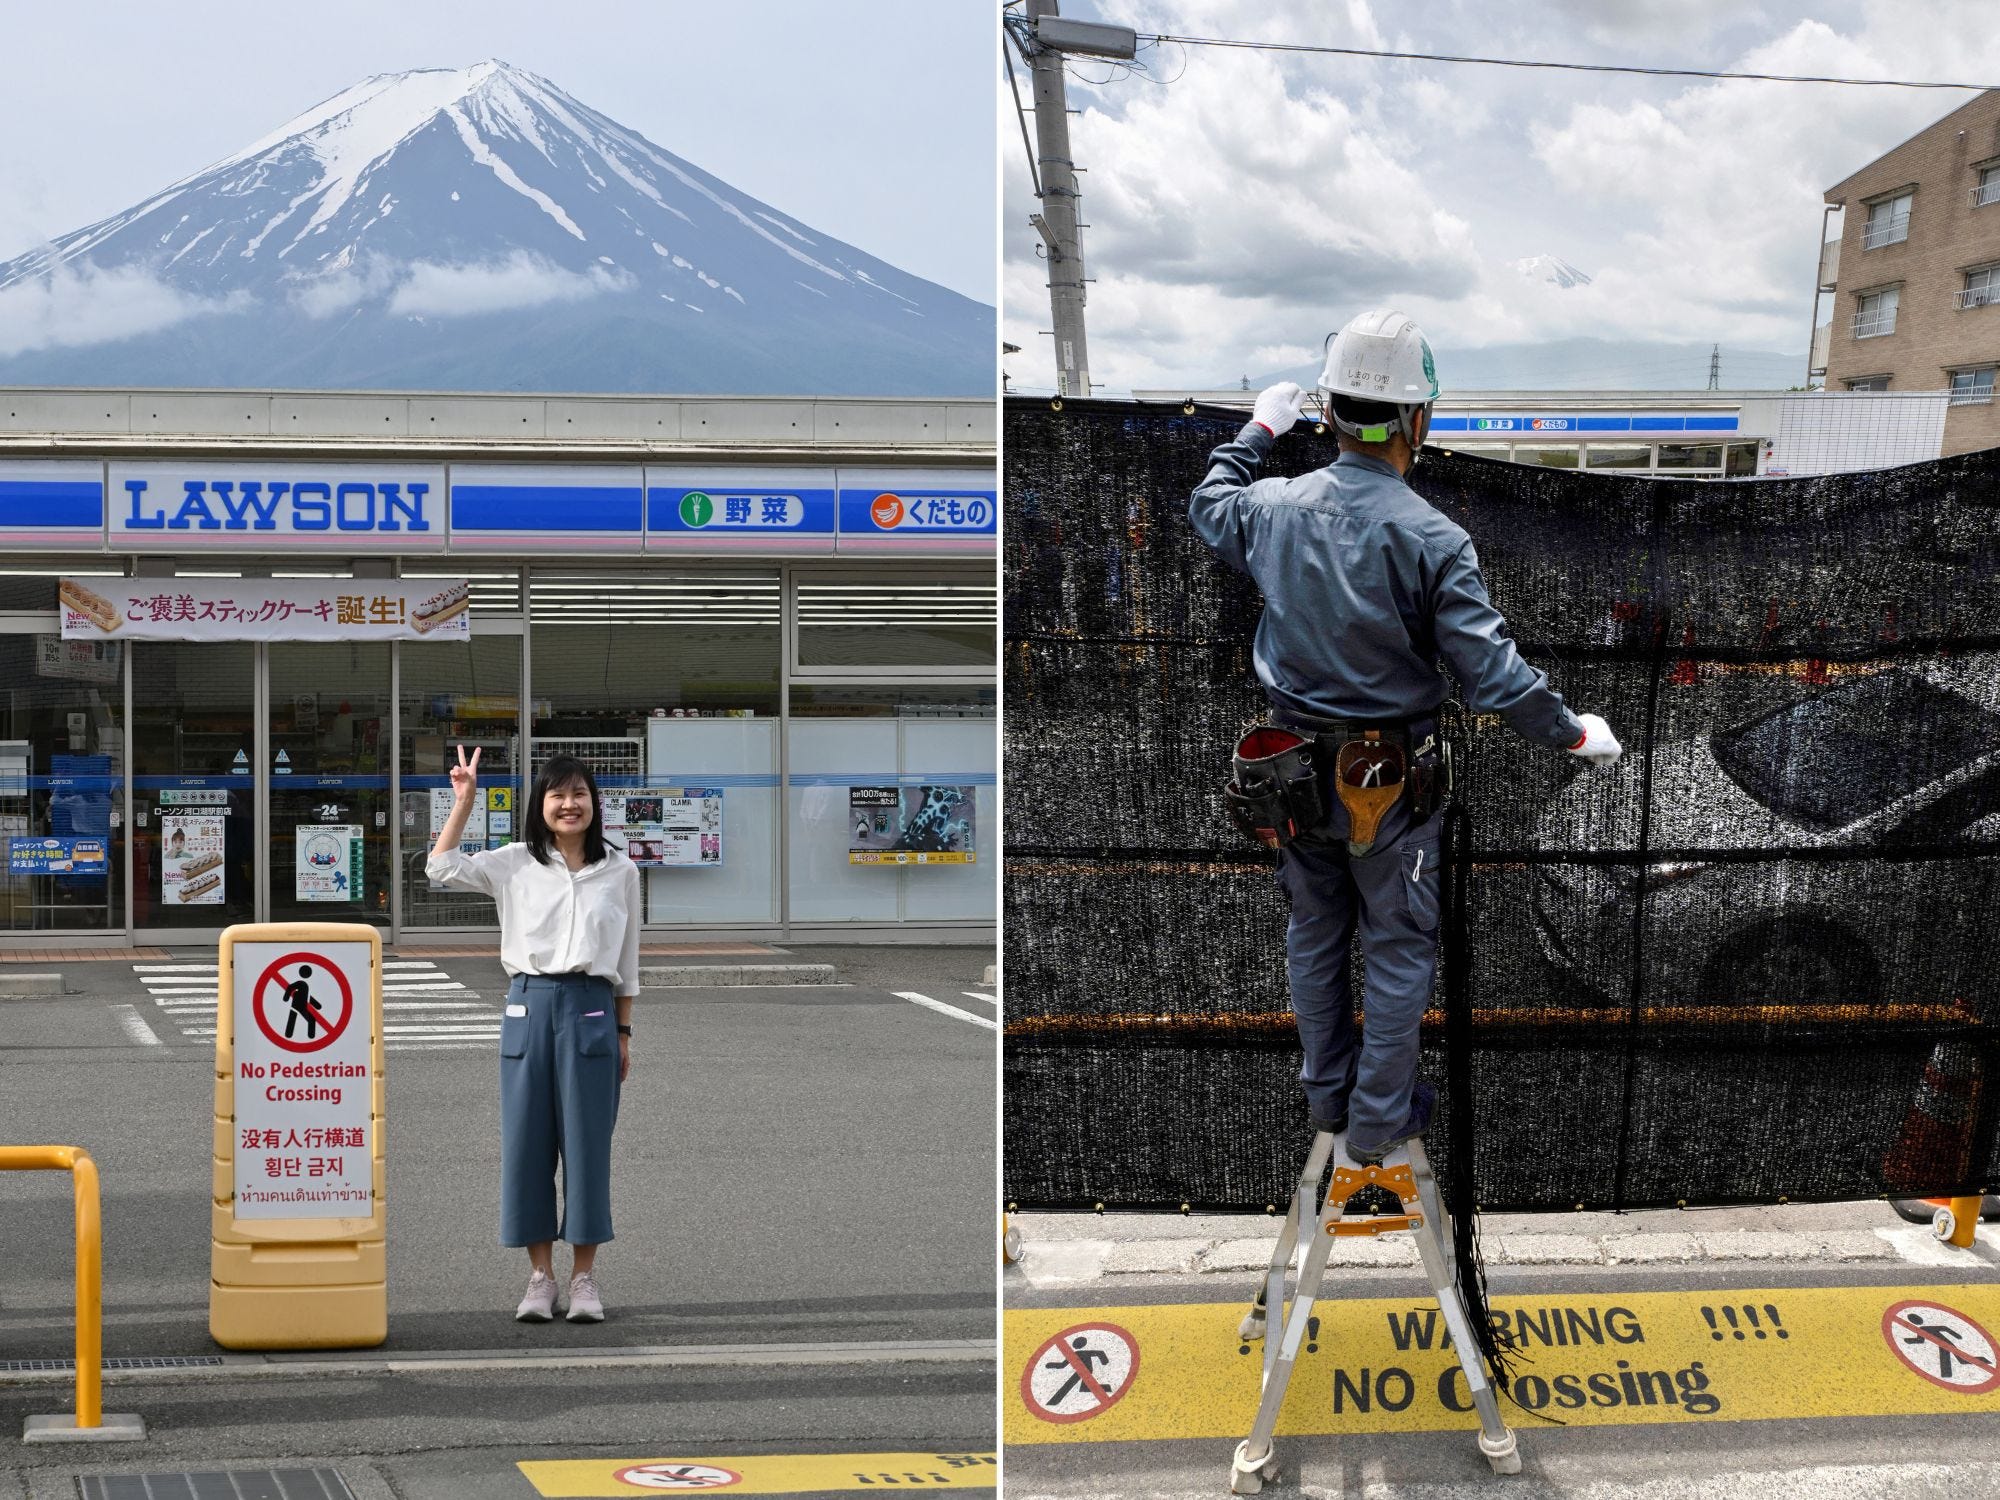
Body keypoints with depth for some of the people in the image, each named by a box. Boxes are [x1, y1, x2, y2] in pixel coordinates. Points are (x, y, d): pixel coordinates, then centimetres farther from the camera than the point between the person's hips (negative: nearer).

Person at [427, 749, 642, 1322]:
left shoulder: (619, 872, 6)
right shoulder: (516, 865, 5)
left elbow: (627, 961, 10)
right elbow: (442, 867, -2)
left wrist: (623, 1034, 8)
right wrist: (464, 800, -5)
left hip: (591, 1008, -1)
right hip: (530, 1003, 1)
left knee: (587, 1141, 1)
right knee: (526, 1141, 2)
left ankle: (584, 1277, 10)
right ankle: (540, 1275, 12)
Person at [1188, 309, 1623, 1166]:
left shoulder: (1276, 508, -10)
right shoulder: (1431, 540, -24)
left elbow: (1209, 507, 16)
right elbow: (1492, 674, -24)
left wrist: (1258, 431, 31)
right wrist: (1575, 735, -10)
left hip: (1295, 765, 5)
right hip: (1390, 779, -4)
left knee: (1314, 931, 22)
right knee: (1399, 950, 13)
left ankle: (1327, 1092, 37)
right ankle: (1378, 1121, 22)